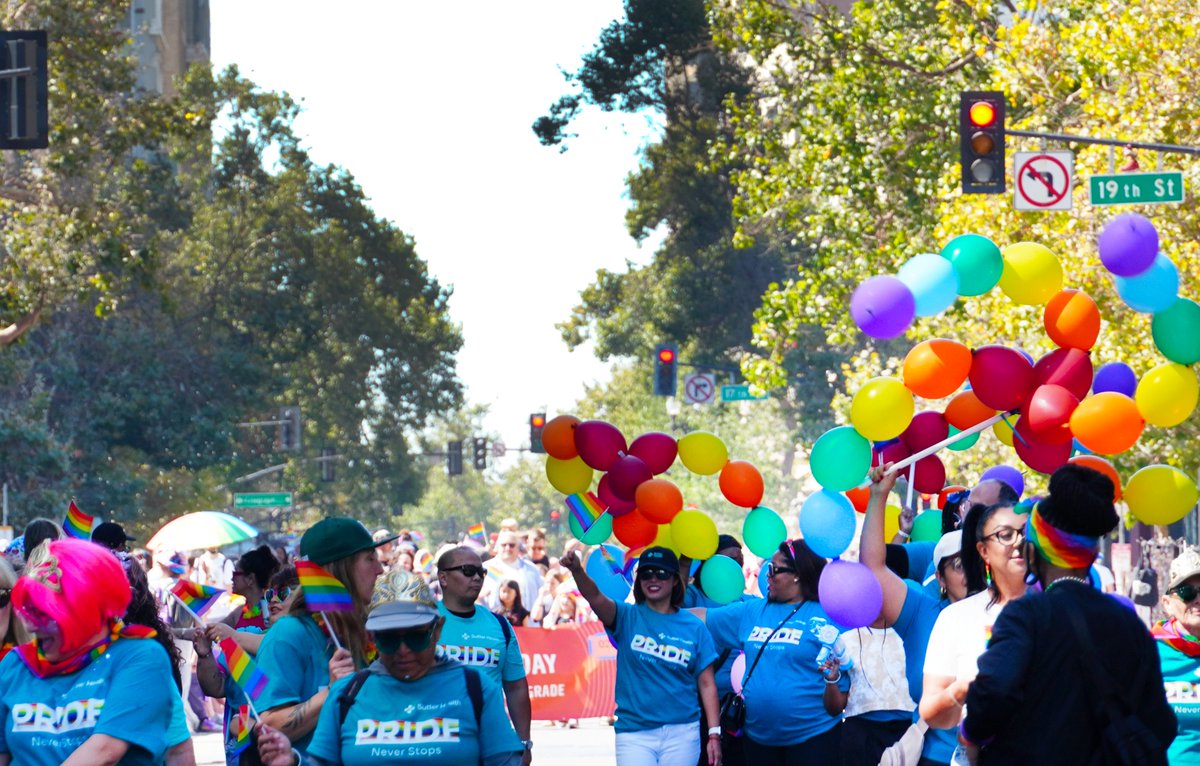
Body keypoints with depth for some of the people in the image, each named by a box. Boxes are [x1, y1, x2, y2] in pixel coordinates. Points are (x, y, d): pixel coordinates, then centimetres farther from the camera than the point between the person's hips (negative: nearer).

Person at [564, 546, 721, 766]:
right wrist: (577, 570, -39)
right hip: (634, 733, -1)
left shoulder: (693, 626, 4)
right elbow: (595, 597, -19)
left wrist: (714, 733, -3)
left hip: (681, 732, 1)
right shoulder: (627, 617, 1)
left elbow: (706, 683, 4)